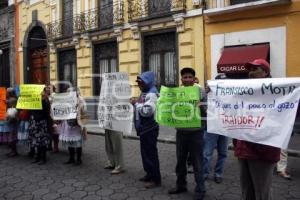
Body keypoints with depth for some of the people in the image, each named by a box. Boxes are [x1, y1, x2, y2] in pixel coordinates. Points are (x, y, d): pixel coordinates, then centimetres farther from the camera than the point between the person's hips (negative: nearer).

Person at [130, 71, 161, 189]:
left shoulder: (152, 94, -17)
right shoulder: (145, 93, 14)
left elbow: (147, 111, -27)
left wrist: (136, 103, -16)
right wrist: (136, 103, 5)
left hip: (150, 128, -10)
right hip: (144, 128, 10)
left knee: (151, 153, -4)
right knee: (145, 152, 16)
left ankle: (156, 179, 7)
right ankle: (149, 174, 29)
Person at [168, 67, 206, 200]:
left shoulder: (200, 91, -5)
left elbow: (206, 110, -9)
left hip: (196, 132, -4)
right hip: (181, 131, 4)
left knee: (197, 162, 5)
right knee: (180, 160, 15)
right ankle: (181, 185, 33)